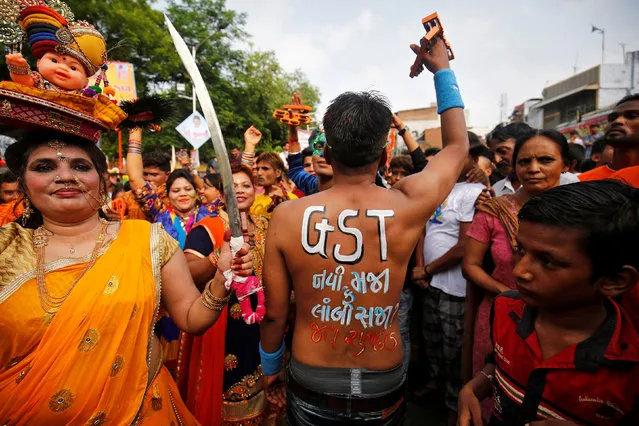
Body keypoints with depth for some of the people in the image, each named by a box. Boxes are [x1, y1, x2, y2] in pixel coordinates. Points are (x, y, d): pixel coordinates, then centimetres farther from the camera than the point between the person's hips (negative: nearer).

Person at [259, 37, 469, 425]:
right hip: (383, 391, 1)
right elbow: (458, 146, 1)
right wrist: (442, 68, 9)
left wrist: (271, 367, 11)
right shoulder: (406, 208, -18)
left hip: (310, 390, 0)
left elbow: (275, 313, -8)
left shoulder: (287, 216, -18)